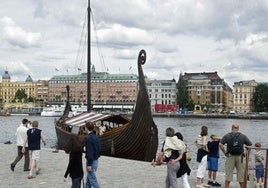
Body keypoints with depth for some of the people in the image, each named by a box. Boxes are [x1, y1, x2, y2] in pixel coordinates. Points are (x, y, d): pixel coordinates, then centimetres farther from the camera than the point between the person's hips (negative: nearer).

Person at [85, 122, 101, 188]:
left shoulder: (89, 138, -19)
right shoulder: (96, 137, 8)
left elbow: (90, 152, -22)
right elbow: (99, 150, 13)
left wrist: (89, 164, -21)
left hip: (91, 161, -9)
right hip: (96, 160, 9)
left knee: (93, 179, -3)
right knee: (88, 179, 19)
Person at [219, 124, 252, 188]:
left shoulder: (227, 136, 1)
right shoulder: (243, 136, 4)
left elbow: (220, 145, -10)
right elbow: (250, 146, 0)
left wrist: (225, 152, -3)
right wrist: (246, 153, 7)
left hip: (230, 157, -1)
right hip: (240, 157, 1)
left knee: (228, 176, 4)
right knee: (241, 176, 10)